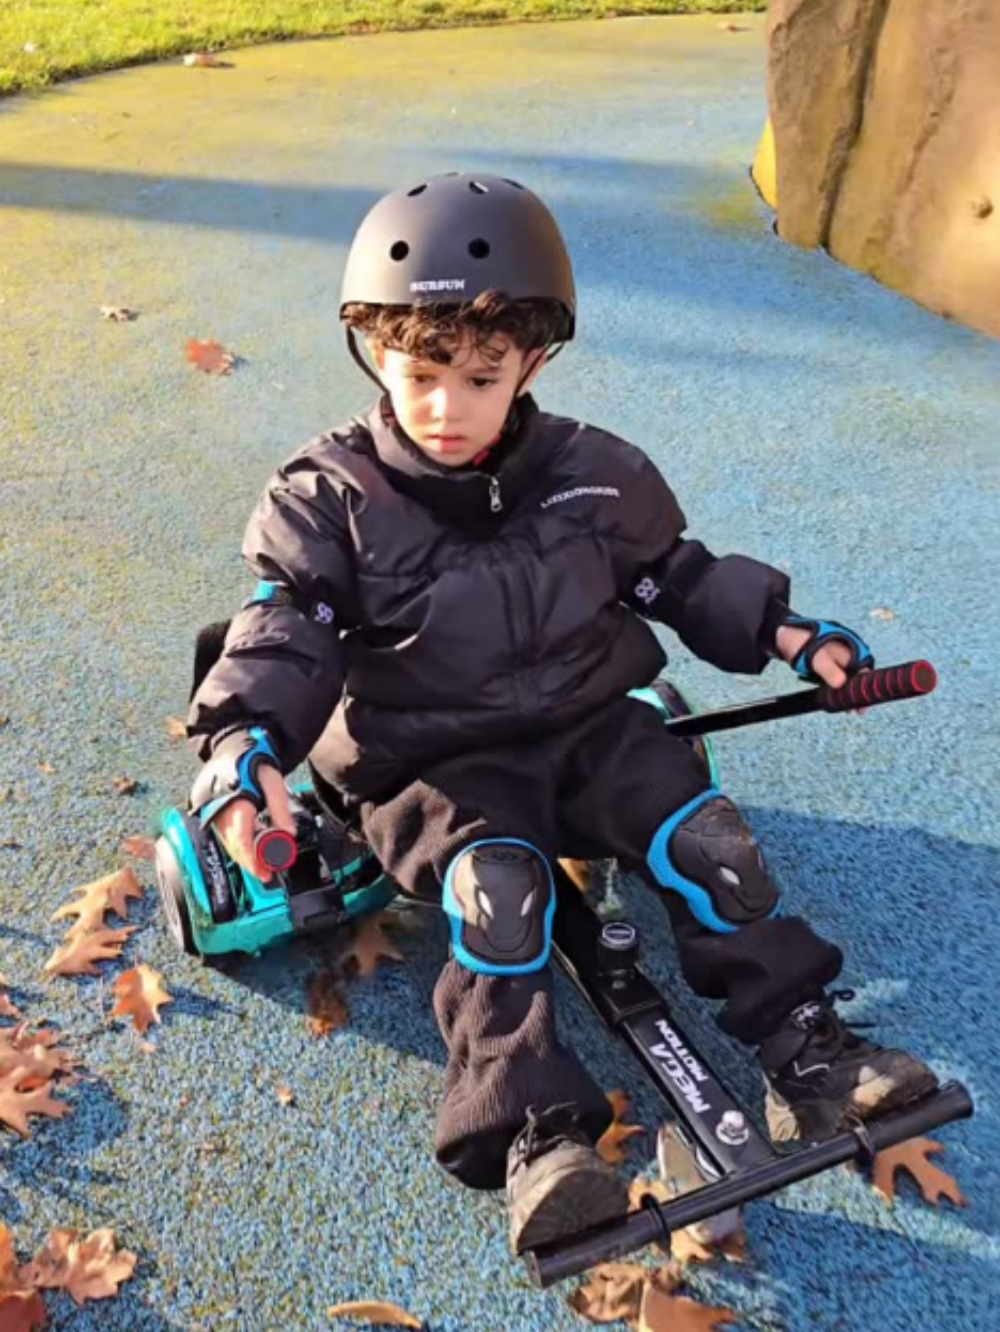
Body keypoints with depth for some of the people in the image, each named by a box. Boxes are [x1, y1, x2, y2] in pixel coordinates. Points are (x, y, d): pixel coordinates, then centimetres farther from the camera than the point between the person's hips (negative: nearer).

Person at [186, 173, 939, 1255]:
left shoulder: (592, 475, 1)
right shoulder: (331, 497, -8)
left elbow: (678, 577, 13)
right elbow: (284, 635, -14)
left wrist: (783, 631, 4)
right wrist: (245, 740, -32)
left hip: (585, 726, 3)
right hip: (427, 763, -3)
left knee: (707, 839, -13)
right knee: (495, 887, -29)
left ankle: (805, 1047, 3)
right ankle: (534, 1132, -19)